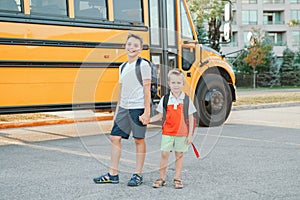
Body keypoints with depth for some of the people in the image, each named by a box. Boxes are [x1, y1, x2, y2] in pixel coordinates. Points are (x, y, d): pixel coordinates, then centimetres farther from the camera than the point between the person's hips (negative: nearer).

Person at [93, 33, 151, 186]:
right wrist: (117, 110, 18)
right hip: (124, 108, 7)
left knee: (139, 140, 2)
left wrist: (147, 112, -12)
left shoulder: (143, 65, -5)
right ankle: (113, 174, 12)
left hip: (138, 108, -7)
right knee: (115, 137, 4)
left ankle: (138, 175, 12)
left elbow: (147, 90, -8)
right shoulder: (122, 67, 14)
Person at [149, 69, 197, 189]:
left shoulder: (186, 99, 0)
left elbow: (191, 118, 3)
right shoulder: (165, 99, 2)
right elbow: (160, 115, 8)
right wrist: (148, 120, -7)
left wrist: (190, 134, 0)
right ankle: (161, 178, 11)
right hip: (167, 133, 0)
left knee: (179, 155, 7)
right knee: (164, 154, -1)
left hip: (182, 133, 0)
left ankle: (177, 179, 18)